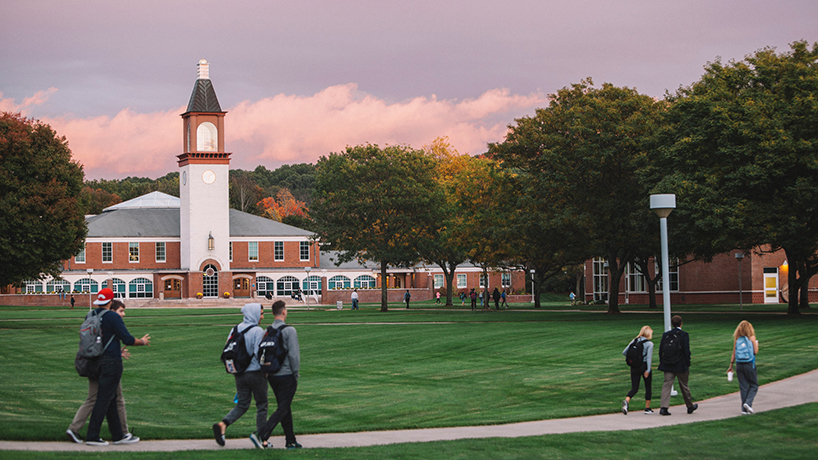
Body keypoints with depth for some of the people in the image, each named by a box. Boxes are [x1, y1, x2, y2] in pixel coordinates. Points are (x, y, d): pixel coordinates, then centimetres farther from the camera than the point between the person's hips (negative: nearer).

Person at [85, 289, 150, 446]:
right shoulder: (113, 317, -12)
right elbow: (127, 339, -13)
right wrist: (142, 341, 9)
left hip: (99, 361, 9)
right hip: (112, 362, -9)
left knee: (111, 399, 14)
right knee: (104, 399, -5)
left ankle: (118, 435, 19)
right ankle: (92, 437, -5)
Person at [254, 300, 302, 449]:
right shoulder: (289, 330, -13)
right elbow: (294, 355, -15)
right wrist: (295, 374, -4)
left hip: (272, 375, 7)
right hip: (286, 375, -7)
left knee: (285, 408, 15)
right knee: (283, 409, -4)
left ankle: (291, 441, 20)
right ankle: (262, 436, -17)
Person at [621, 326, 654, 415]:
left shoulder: (634, 341, 6)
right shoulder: (649, 344, -7)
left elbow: (624, 352, 5)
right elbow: (649, 357, -16)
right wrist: (648, 370, -17)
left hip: (634, 366, 4)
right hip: (644, 366, -4)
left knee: (634, 388, 3)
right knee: (648, 387, 15)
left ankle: (626, 401, -26)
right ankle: (647, 408, 19)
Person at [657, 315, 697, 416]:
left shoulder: (665, 335, 3)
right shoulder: (684, 335, -8)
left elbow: (661, 350, 5)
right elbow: (686, 351, -9)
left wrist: (662, 362, 12)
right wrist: (687, 364, -2)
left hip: (667, 366, 2)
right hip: (680, 366, -2)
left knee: (666, 385, 0)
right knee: (684, 386, 12)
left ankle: (664, 407, -13)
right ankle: (690, 406, 28)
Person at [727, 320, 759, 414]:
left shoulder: (737, 339, 6)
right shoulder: (751, 338, -3)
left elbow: (734, 354, 7)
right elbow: (755, 352, -2)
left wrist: (731, 366, 15)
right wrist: (756, 343, 16)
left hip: (739, 365, 4)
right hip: (750, 364, -3)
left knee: (743, 387, 8)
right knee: (754, 385, 9)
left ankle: (744, 409, 6)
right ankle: (748, 402, -12)